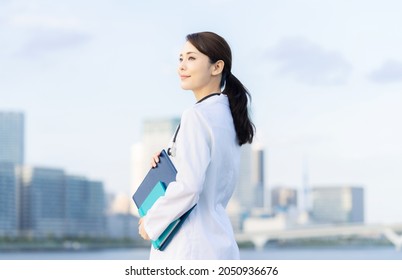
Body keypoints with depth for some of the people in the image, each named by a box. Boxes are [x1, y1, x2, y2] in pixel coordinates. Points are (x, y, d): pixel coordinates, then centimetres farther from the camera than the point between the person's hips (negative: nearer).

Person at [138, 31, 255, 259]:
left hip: (192, 248, -9)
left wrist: (151, 223, -8)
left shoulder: (197, 116, -14)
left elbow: (188, 187, -21)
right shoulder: (228, 114, 12)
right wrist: (170, 159, 11)